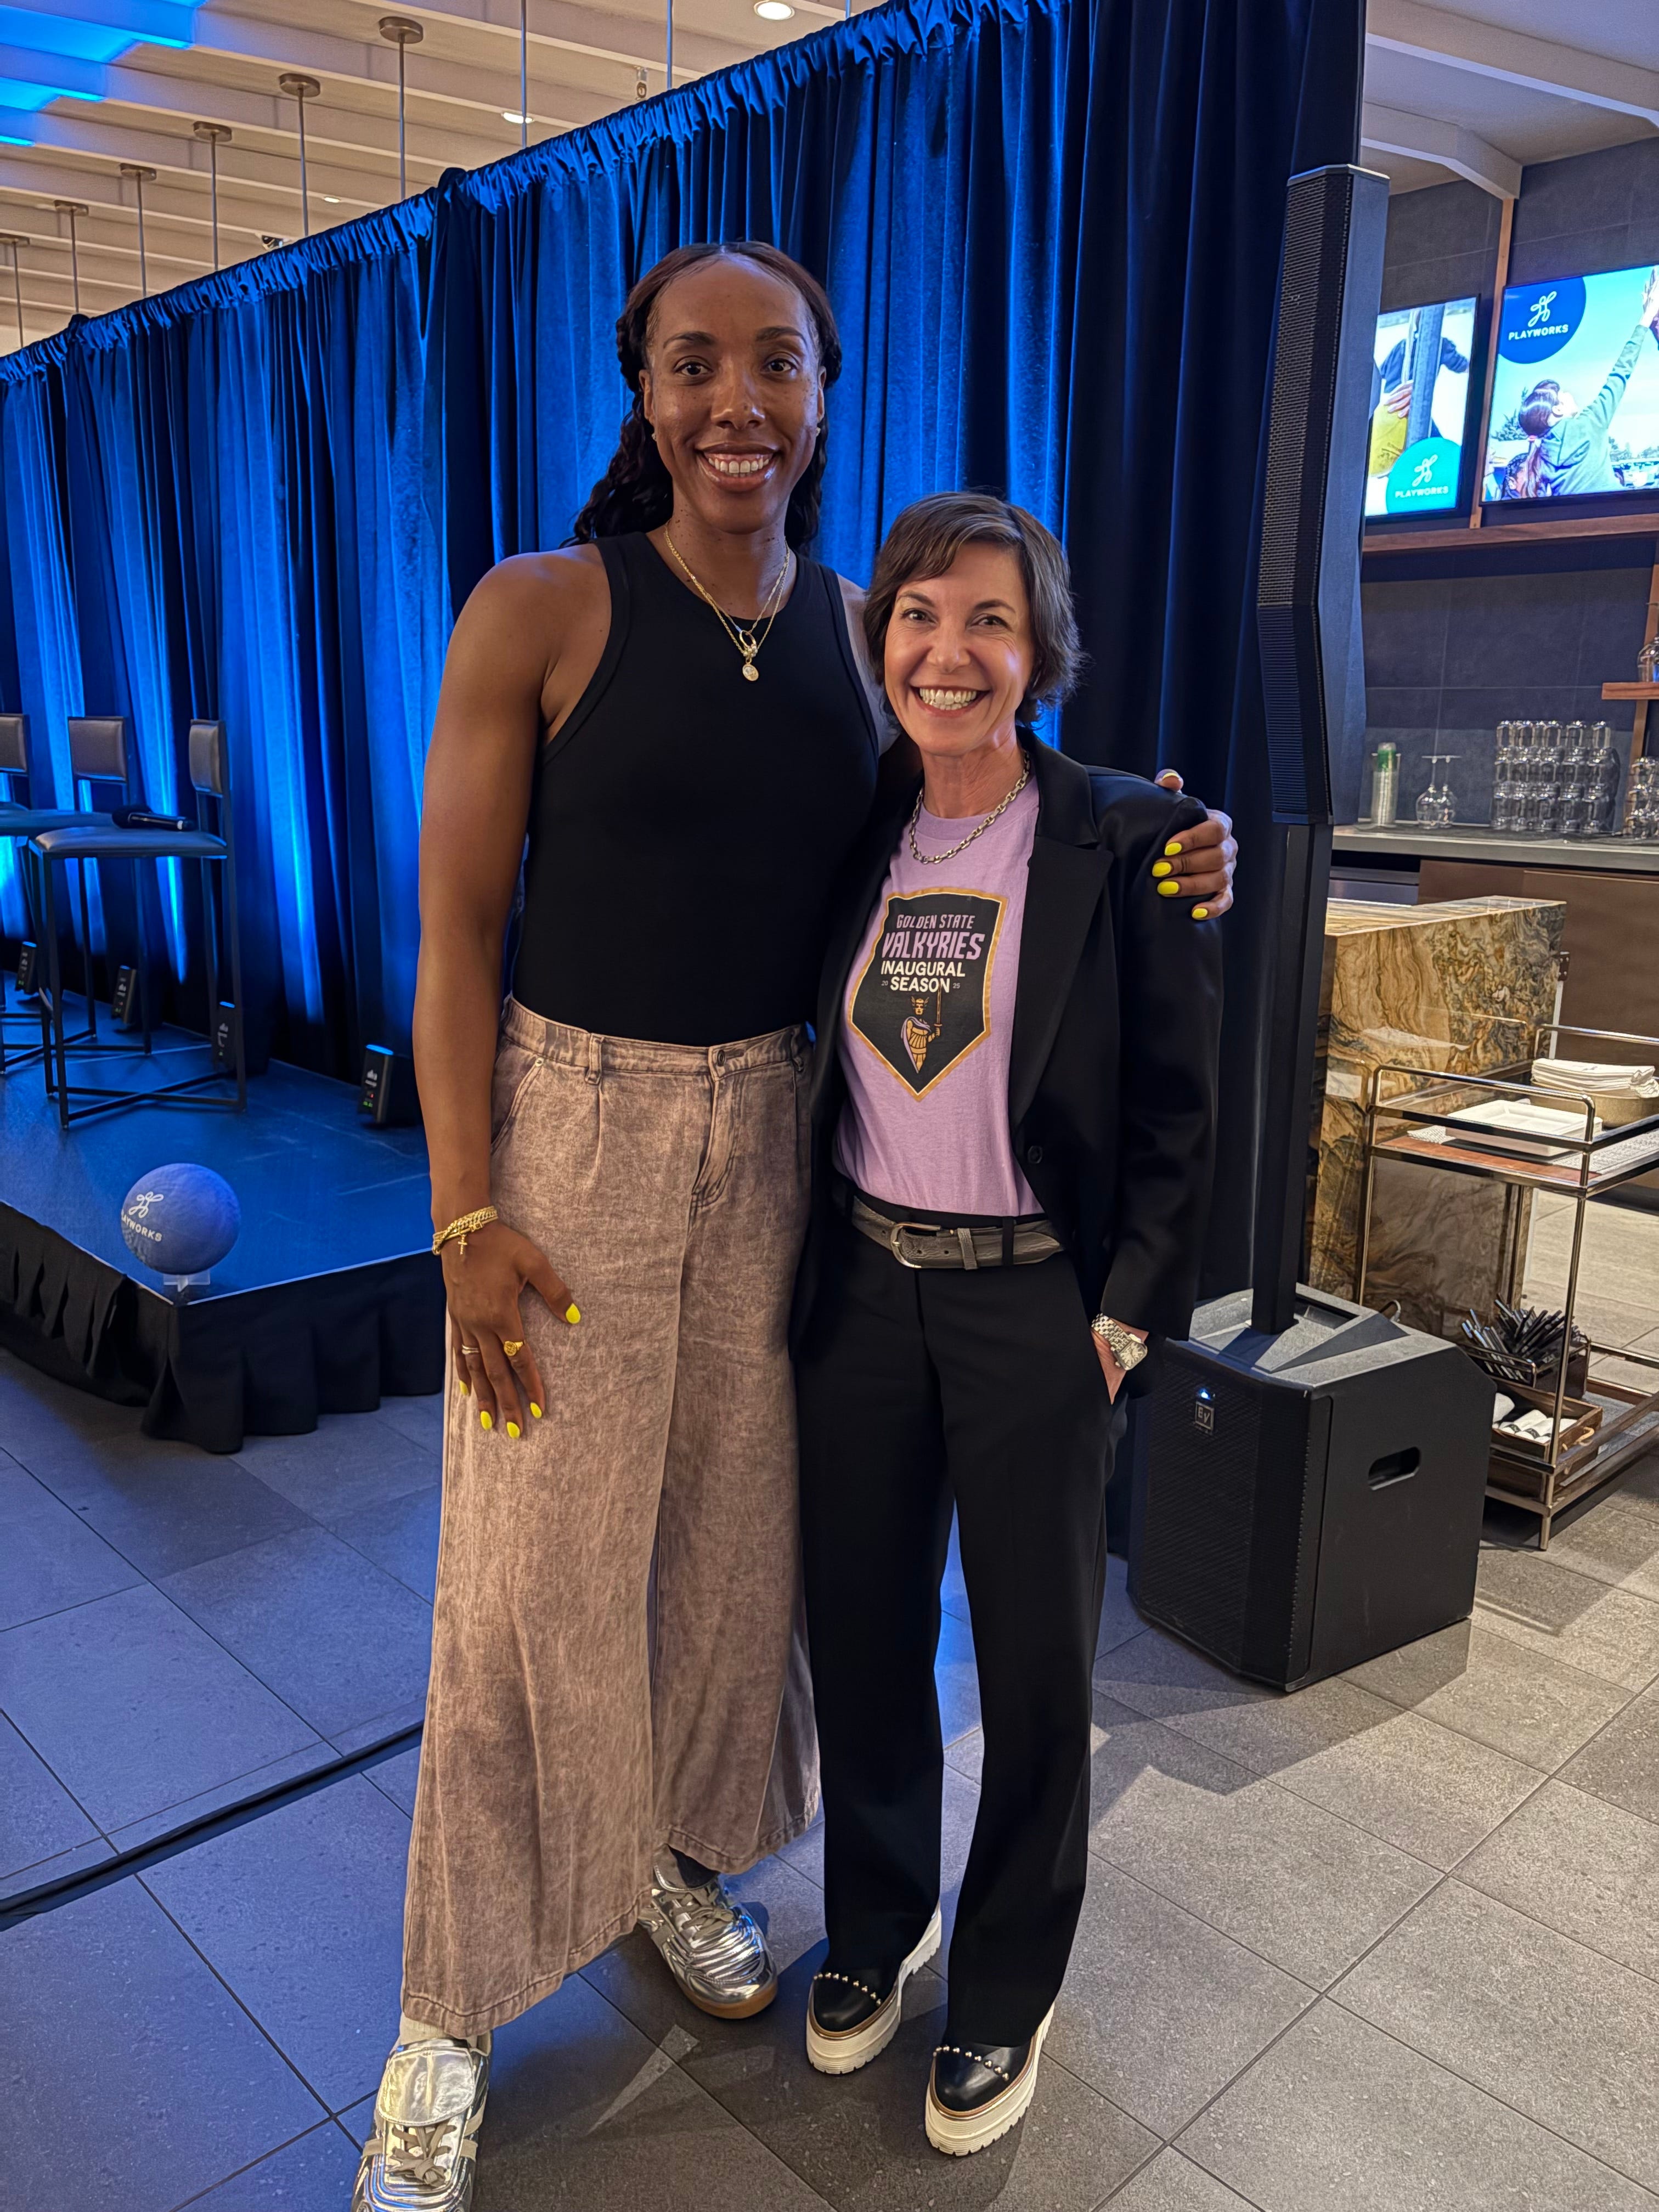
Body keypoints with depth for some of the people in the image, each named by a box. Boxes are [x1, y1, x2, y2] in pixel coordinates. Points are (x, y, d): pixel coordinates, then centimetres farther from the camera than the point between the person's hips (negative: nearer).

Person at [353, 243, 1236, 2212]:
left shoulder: (860, 632, 3)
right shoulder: (542, 613, -10)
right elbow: (456, 929, -10)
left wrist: (1154, 864, -5)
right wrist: (467, 1217, -14)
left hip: (770, 1139, 4)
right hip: (569, 1129, -4)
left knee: (735, 1527, 17)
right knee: (533, 1567, 5)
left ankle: (677, 1853, 45)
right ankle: (451, 2011, 28)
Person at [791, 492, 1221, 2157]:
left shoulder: (1123, 842, -10)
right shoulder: (856, 839, 4)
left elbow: (1175, 1105, -7)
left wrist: (1124, 1314, -10)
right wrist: (812, 1257, 7)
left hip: (1034, 1303, -4)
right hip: (862, 1286, 4)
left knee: (1035, 1661, 10)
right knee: (860, 1628, 16)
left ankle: (1006, 1990, 35)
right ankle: (874, 1923, 42)